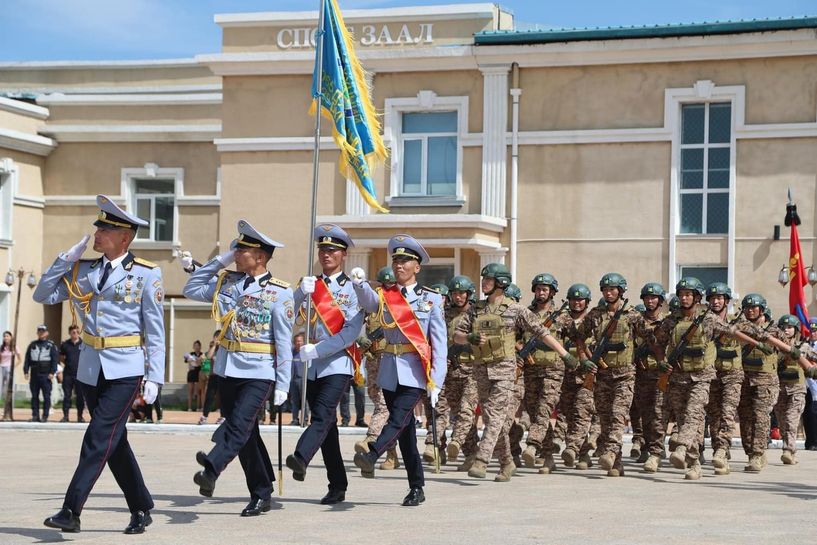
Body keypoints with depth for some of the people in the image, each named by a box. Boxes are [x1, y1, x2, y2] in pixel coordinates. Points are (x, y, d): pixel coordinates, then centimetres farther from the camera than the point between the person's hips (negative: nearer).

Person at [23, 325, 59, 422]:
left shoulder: (51, 345, 3)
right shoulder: (32, 345, 13)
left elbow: (55, 359, -3)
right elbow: (27, 359, 11)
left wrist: (52, 372, -11)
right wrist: (26, 371, 2)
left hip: (46, 375, -4)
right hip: (34, 374, 4)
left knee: (46, 396, -4)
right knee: (34, 395, 5)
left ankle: (45, 416, -1)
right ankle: (35, 415, 9)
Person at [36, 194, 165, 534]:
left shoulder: (147, 274, -5)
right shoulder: (83, 270, 8)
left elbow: (155, 332, -5)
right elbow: (42, 296, 7)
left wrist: (154, 378, -10)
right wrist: (67, 259, -2)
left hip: (125, 369, -5)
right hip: (91, 369, 5)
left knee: (100, 439, -12)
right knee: (114, 442, 10)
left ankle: (71, 511, -11)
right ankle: (141, 510, 21)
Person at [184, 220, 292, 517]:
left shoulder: (279, 292, -6)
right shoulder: (227, 281, 9)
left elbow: (284, 342, -7)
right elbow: (191, 290, 13)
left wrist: (282, 385, -10)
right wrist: (220, 260, 6)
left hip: (259, 372, -6)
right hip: (227, 369, 6)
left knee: (239, 424, -23)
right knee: (246, 433, 9)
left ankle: (211, 469, -40)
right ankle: (261, 495, 16)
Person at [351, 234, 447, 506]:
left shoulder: (431, 299, 2)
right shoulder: (385, 295, 9)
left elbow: (439, 342, -2)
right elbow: (368, 302, -16)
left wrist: (436, 381, -9)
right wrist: (359, 282, -37)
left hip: (415, 370, -4)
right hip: (389, 368, 4)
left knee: (399, 418, -23)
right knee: (405, 428, 7)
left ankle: (371, 456, -38)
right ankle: (416, 488, 13)